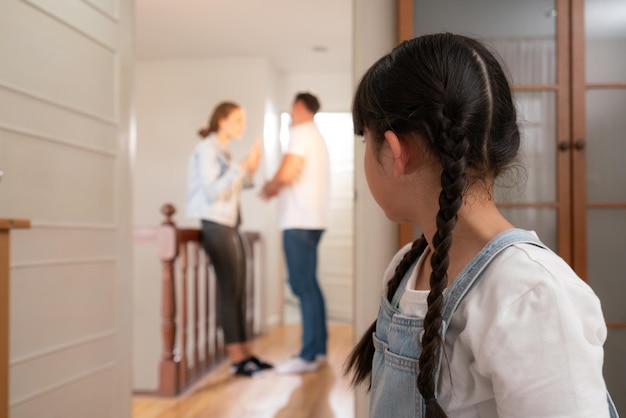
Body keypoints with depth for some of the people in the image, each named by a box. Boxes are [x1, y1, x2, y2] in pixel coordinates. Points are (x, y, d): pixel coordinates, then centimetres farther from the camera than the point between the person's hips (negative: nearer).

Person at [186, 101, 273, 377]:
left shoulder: (222, 151, 18)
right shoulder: (206, 149, -7)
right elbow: (212, 192, -18)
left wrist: (249, 171, 6)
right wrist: (242, 167, -19)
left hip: (229, 226, 9)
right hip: (215, 225, -9)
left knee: (237, 292, 8)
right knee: (228, 292, -6)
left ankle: (246, 354, 13)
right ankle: (236, 359, -1)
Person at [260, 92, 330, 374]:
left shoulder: (301, 133, -7)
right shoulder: (316, 136, 23)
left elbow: (286, 174, -19)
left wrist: (270, 186, 0)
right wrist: (276, 188, 11)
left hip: (299, 222, -10)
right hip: (311, 220, 10)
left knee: (304, 287, -9)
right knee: (309, 285, 13)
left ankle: (309, 356, -8)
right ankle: (318, 349, 18)